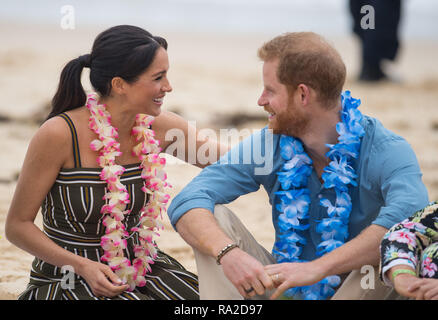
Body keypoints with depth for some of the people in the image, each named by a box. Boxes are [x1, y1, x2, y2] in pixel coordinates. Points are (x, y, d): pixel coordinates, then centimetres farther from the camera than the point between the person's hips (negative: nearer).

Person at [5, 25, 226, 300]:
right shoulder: (60, 135, -16)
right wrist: (84, 267, -22)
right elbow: (18, 226, -10)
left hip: (141, 267, 6)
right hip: (68, 282, -6)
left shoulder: (157, 128, -1)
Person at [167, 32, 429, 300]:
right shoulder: (268, 146, -2)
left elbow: (413, 214, -37)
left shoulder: (387, 150, -16)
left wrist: (318, 267, -44)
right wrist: (228, 252, -34)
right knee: (213, 217, -12)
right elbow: (187, 202, -11)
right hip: (289, 291, 4)